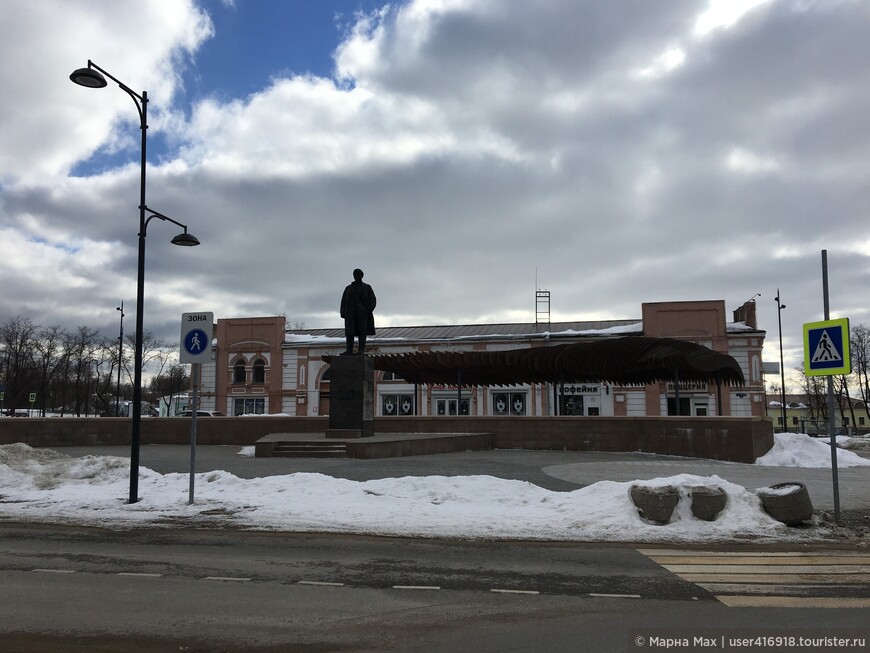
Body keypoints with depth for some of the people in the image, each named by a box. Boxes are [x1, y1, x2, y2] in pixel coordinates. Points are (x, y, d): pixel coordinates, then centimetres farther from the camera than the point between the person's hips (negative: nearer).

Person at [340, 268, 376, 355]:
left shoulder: (367, 287, 8)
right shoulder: (348, 288, 16)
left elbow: (373, 300, 0)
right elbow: (344, 301, 11)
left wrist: (368, 310, -15)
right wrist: (343, 313, -2)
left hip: (363, 313, -2)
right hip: (351, 313, 2)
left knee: (362, 331, -8)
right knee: (349, 331, -6)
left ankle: (361, 350, -9)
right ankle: (349, 350, -8)